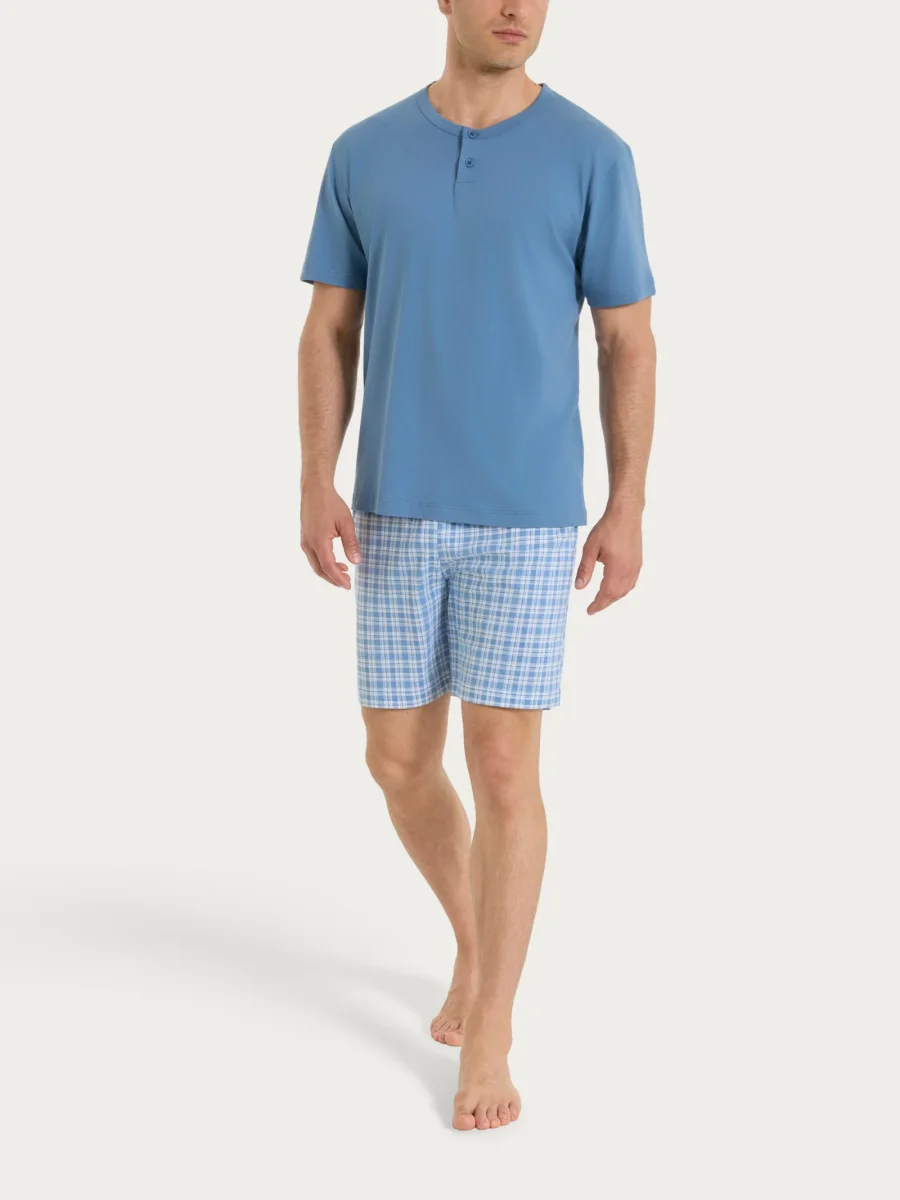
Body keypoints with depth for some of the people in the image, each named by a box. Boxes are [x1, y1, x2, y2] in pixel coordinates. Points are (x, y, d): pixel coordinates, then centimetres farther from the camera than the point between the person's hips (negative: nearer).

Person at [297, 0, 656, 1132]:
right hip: (399, 510, 3)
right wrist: (315, 488, -7)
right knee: (400, 765, 6)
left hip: (527, 517, -3)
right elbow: (329, 336, 6)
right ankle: (474, 943, 34)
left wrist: (626, 511, -5)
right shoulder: (363, 154, 5)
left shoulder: (593, 156, -2)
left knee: (503, 771, -6)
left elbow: (629, 343, 0)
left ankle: (487, 1042, 7)